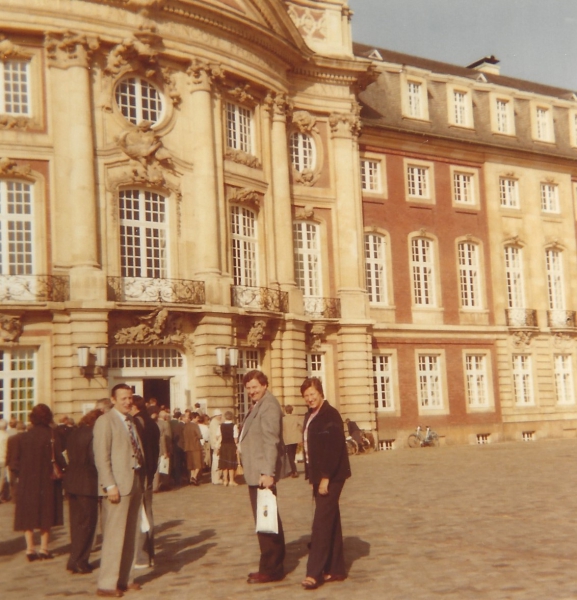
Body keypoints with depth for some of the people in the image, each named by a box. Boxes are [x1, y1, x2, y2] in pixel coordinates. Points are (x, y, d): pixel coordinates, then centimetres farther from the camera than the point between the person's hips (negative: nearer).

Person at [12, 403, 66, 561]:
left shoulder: (24, 437, 0)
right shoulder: (51, 436, -11)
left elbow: (15, 461, 2)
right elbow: (58, 459, -15)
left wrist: (22, 474, 13)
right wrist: (63, 468, 2)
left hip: (26, 482, 3)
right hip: (47, 482, -3)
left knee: (28, 515, 10)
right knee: (46, 514, 7)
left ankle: (30, 548, 9)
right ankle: (44, 548, 7)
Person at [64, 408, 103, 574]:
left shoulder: (73, 433, 9)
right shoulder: (93, 434, -16)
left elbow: (70, 454, 12)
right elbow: (95, 459, -18)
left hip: (71, 481, 8)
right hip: (87, 482, -8)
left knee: (76, 521, 16)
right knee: (87, 522, 2)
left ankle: (77, 560, 22)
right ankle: (78, 562, 2)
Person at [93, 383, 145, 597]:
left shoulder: (131, 420, 16)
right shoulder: (105, 421, -7)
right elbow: (101, 456, -13)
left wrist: (141, 479, 9)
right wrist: (110, 485, -19)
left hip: (135, 483, 8)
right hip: (118, 485, -8)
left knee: (129, 535, 12)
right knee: (114, 535, -6)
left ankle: (124, 578, 21)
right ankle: (106, 584, 0)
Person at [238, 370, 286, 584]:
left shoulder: (269, 405, -14)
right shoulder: (258, 406, 18)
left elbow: (271, 441, -22)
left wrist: (268, 472, -27)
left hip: (262, 474, -11)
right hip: (256, 473, 11)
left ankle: (271, 570, 0)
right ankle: (273, 566, 25)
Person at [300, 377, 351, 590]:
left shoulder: (330, 415, -13)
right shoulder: (310, 416, 13)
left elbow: (335, 448, -19)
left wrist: (326, 477, -21)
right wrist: (311, 477, 11)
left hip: (331, 477, -9)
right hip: (318, 477, 9)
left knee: (322, 522, -10)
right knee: (330, 522, 12)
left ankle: (314, 573, -9)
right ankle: (336, 569, 18)